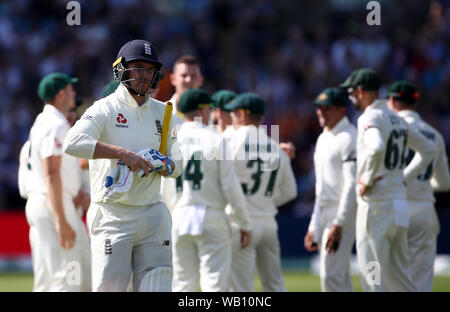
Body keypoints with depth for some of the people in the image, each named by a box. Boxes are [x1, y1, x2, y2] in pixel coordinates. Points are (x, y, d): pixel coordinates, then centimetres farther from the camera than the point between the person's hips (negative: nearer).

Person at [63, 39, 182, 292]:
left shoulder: (162, 112, 14)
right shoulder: (105, 109, -4)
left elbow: (178, 166, 15)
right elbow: (73, 143, -21)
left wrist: (159, 164, -9)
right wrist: (123, 154, -26)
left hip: (153, 214, 5)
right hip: (113, 216, -5)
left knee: (157, 286, 0)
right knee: (109, 287, -8)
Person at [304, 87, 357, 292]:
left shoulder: (348, 137, -11)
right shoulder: (323, 139, 18)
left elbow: (352, 184, -19)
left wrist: (338, 225, -24)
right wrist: (314, 226, 21)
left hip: (343, 213, -9)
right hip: (324, 214, 9)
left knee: (331, 276, -16)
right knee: (341, 278, 10)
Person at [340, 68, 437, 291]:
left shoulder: (370, 118, -10)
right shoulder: (396, 120, 16)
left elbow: (376, 148, -32)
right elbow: (428, 150, 25)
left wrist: (367, 180, -18)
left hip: (376, 206, -8)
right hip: (400, 205, 8)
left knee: (373, 278, -6)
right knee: (399, 277, 12)